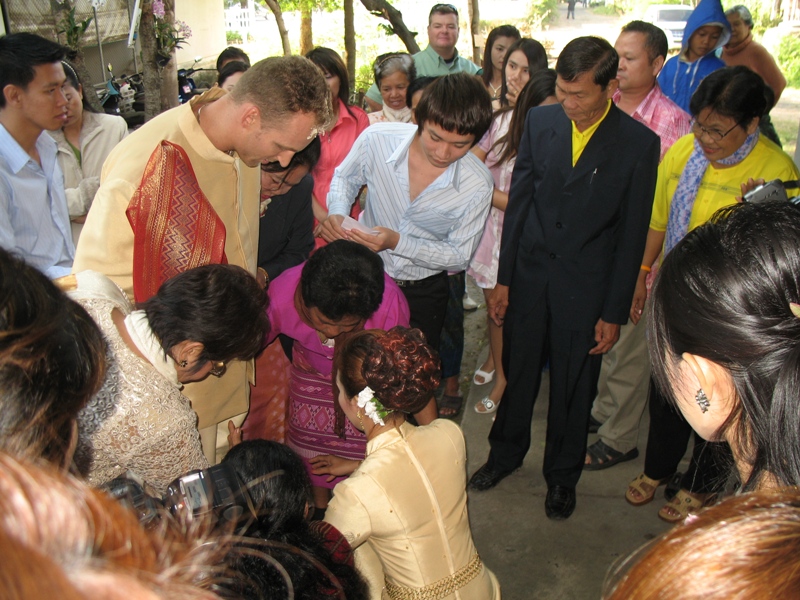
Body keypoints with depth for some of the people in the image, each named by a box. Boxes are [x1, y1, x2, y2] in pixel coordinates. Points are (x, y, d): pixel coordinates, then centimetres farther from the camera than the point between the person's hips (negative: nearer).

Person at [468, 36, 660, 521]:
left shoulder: (639, 143, -11)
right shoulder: (540, 121, -2)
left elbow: (632, 235, -7)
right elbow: (519, 202, 3)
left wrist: (614, 313, -6)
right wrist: (503, 279, 3)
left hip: (585, 289, -2)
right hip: (529, 277, 3)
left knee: (574, 389, 13)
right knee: (518, 374, 17)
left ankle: (563, 475, 36)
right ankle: (506, 453, 42)